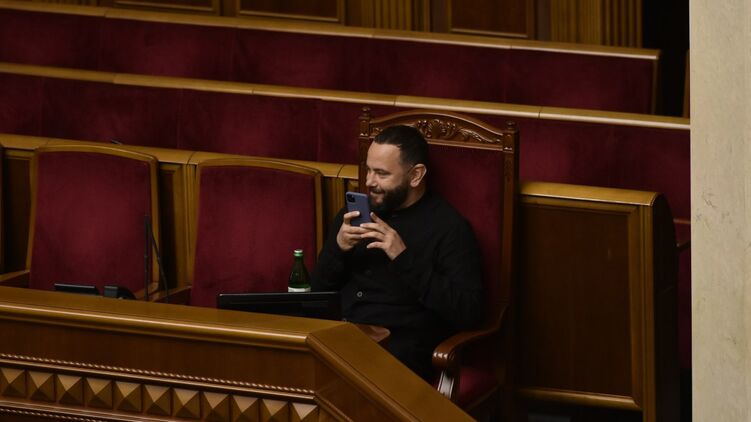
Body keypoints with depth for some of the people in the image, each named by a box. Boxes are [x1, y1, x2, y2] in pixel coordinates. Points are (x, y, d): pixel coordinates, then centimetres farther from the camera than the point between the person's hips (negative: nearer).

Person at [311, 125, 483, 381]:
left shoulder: (449, 227, -3)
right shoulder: (357, 212, 15)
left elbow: (469, 313, -13)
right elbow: (319, 289, 17)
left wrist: (405, 259, -17)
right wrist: (338, 248, -4)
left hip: (400, 350, -5)